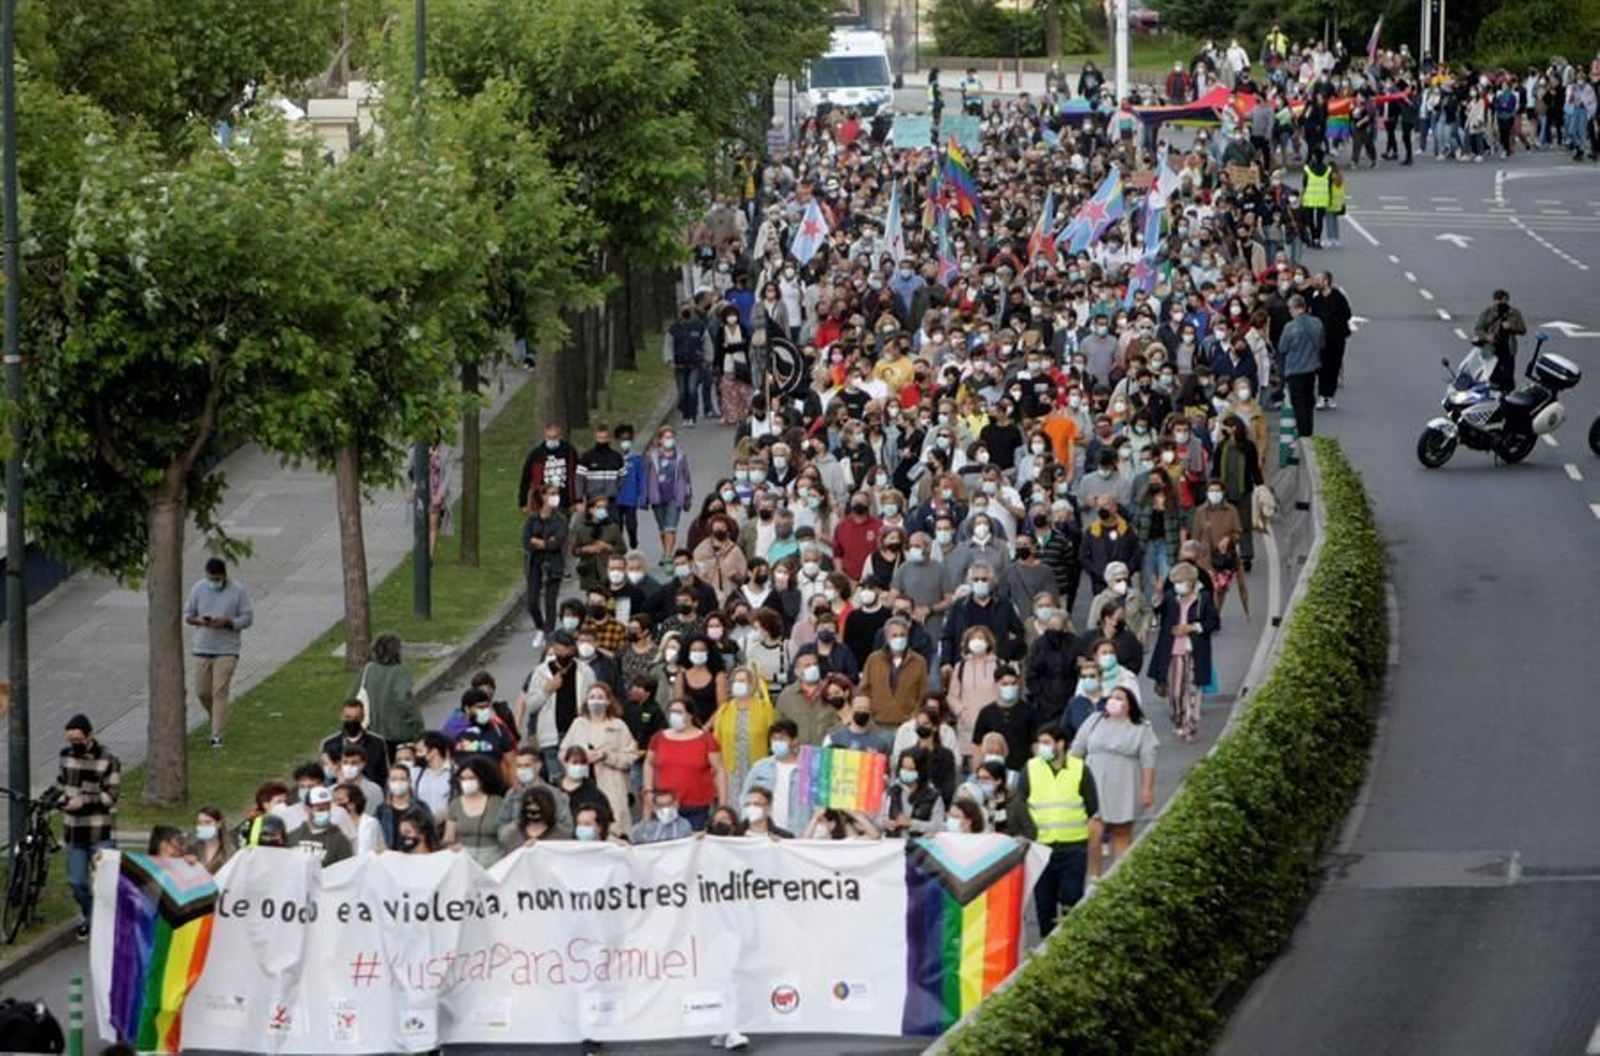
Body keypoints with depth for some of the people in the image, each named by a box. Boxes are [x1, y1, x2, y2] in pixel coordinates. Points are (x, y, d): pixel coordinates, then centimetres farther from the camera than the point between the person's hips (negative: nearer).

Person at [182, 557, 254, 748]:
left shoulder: (238, 591, -5)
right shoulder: (198, 589, 3)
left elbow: (247, 618, -3)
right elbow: (187, 615, 8)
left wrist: (227, 623, -20)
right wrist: (200, 621, -14)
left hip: (227, 651, -4)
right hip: (203, 649, 4)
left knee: (220, 693, -10)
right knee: (202, 692, 7)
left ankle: (217, 735, -7)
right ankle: (218, 719, 35)